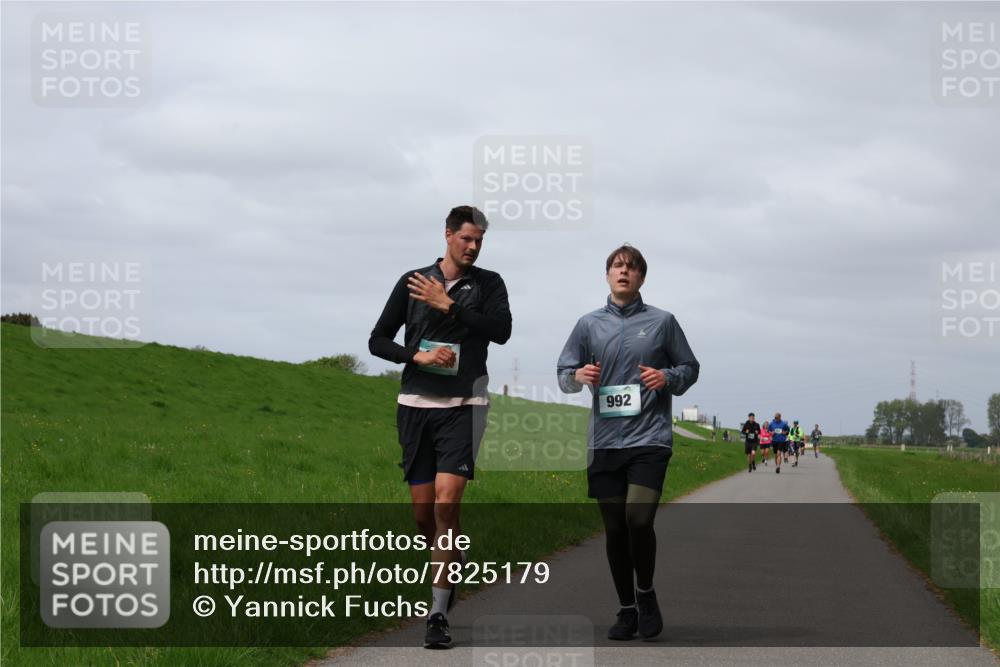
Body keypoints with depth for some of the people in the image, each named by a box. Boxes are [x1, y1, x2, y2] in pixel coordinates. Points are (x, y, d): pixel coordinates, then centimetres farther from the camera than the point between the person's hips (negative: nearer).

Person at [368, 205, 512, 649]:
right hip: (415, 405, 3)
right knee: (422, 512, 5)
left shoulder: (488, 284, 5)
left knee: (445, 505, -16)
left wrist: (447, 305, -15)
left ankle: (439, 613, -13)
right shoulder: (412, 282, 8)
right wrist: (418, 355, -8)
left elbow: (501, 330, -13)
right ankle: (454, 564, 36)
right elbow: (378, 341, 9)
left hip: (463, 407, -3)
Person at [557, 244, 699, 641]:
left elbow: (690, 368, 13)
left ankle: (646, 593, 7)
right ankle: (627, 610, 17)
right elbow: (563, 373, 14)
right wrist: (578, 376, -9)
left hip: (650, 439, -3)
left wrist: (667, 378, -9)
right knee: (614, 529, 5)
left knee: (638, 519, -17)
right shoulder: (589, 324, 11)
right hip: (605, 441, 3)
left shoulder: (662, 322, 6)